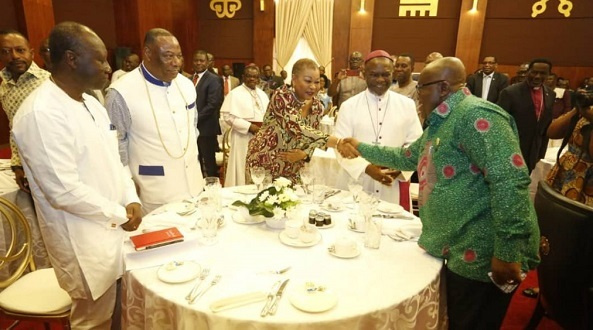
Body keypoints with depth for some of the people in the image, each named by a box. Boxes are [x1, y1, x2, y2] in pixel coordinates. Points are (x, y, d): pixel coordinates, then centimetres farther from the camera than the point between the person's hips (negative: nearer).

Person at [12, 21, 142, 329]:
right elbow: (64, 191, -25)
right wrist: (119, 214, -14)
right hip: (84, 241, -8)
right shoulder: (41, 113, -22)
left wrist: (131, 200, -3)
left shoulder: (90, 103, 6)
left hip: (112, 227, 8)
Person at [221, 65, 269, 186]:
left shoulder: (262, 94, 16)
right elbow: (228, 116, -12)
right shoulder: (235, 93, -3)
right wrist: (250, 126, -17)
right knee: (242, 168, -2)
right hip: (244, 137, -5)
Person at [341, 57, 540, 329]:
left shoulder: (475, 116, -20)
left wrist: (508, 252, -28)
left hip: (483, 255, -9)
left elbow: (510, 180, -27)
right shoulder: (440, 123, 13)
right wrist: (362, 148, 27)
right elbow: (407, 157, 26)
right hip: (458, 250, 9)